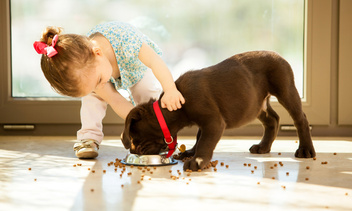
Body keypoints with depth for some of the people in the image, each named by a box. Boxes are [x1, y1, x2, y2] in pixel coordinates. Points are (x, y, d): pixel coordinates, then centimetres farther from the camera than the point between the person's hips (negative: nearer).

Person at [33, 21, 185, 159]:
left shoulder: (124, 39, -52)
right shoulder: (86, 71, -38)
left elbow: (155, 61, -55)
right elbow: (116, 101, -33)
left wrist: (170, 90, -68)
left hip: (139, 67, -1)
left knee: (148, 95, -22)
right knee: (92, 93, -21)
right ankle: (89, 137, -12)